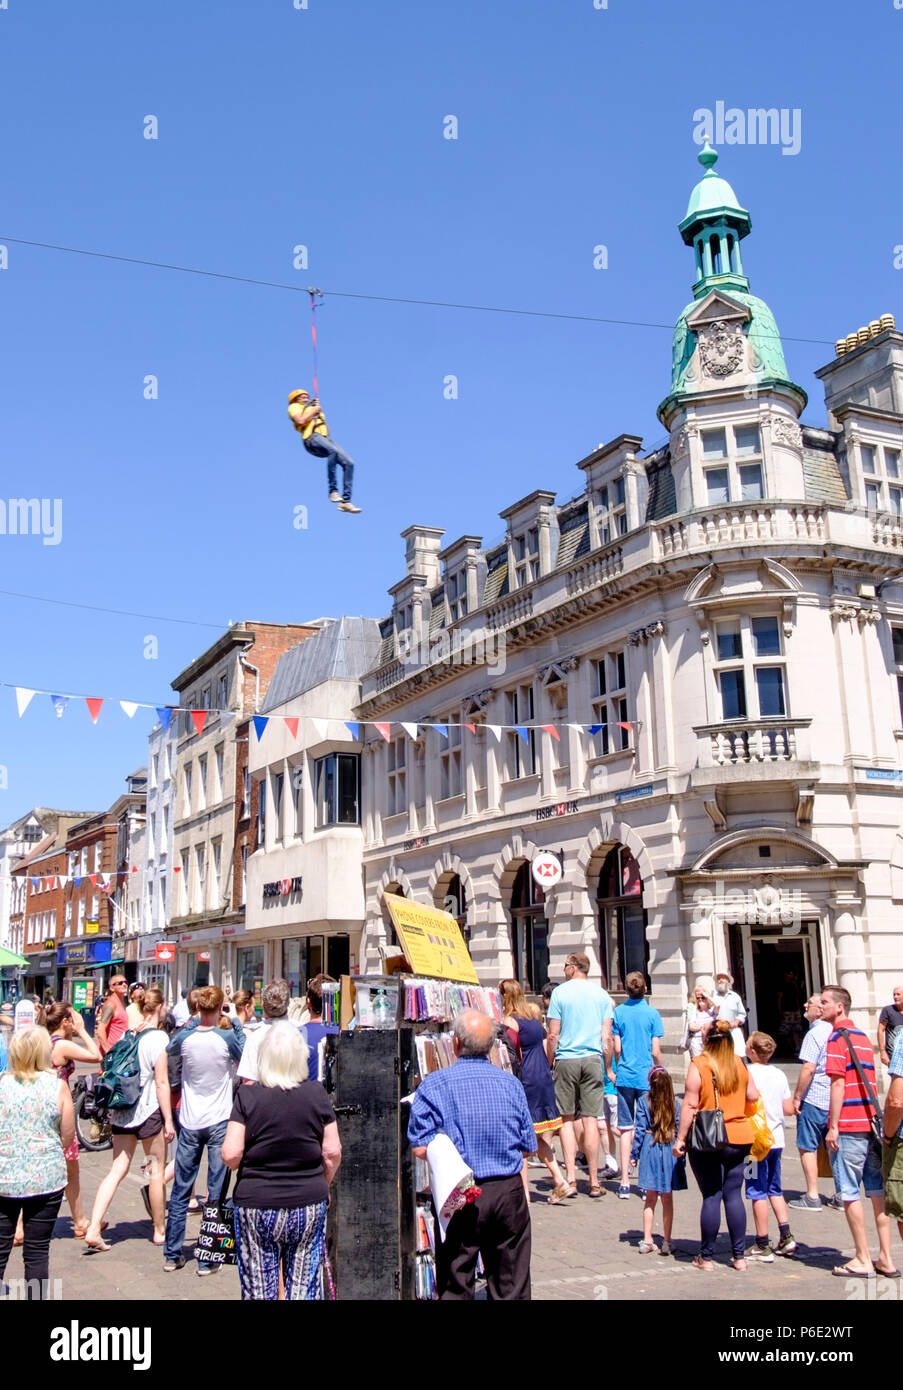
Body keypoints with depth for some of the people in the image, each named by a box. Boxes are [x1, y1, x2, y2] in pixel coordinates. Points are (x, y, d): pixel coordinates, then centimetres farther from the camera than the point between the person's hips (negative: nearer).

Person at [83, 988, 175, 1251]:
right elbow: (162, 1082, -14)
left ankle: (93, 1229, -4)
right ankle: (159, 1231, 17)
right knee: (157, 1170, 7)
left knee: (117, 1170, 6)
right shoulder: (158, 1037, -12)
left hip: (122, 1110, 6)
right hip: (149, 1110, -6)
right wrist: (168, 1120, -10)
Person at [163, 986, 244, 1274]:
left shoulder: (185, 1038, -9)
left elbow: (170, 1047, 15)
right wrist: (236, 1021, 9)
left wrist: (192, 1021, 13)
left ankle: (172, 1255, 19)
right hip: (220, 1122, -2)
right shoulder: (227, 1038, -15)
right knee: (216, 1192, 5)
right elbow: (244, 1054, 6)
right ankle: (207, 1259, 7)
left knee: (180, 1191, 13)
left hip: (190, 1123, 3)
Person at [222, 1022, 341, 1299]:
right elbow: (333, 1152, -1)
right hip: (309, 1204, 1)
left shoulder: (247, 1096, -8)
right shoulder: (316, 1093, -4)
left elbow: (231, 1155, -11)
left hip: (256, 1206, -1)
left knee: (258, 1289, 10)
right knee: (304, 1287, 11)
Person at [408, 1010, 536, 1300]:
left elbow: (420, 1148, -11)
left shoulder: (434, 1084, -9)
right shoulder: (511, 1083, 0)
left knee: (454, 1287, 10)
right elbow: (528, 1146, 5)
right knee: (511, 1287, 13)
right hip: (509, 1192, 3)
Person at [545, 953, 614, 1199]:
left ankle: (570, 1178, -1)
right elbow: (607, 1037, 5)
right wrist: (609, 1068, 13)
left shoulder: (560, 992, -2)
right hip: (593, 1059, 2)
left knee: (567, 1118, 5)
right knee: (590, 1119, 4)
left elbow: (553, 1035, -4)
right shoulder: (601, 994, 7)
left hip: (566, 1060, -2)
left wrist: (548, 1063, 6)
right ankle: (594, 1182, 6)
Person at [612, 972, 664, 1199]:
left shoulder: (619, 1012, 0)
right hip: (647, 1078, -2)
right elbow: (656, 1052, -6)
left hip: (625, 1077, 2)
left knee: (626, 1129, 7)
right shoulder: (652, 1014, -5)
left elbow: (617, 1049, 0)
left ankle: (625, 1182, 8)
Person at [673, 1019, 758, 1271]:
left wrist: (681, 1138, -7)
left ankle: (706, 1257, 8)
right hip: (740, 1137, 4)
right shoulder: (740, 1064, 5)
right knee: (734, 1195, 11)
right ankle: (739, 1256, 13)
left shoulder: (698, 1064, -9)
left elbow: (690, 1105, -11)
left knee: (711, 1197, 1)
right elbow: (753, 1097, 12)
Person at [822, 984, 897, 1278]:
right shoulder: (863, 1036, 16)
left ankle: (863, 1261, 4)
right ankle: (886, 1259, 12)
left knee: (850, 1194, 0)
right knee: (878, 1191, 9)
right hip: (872, 1123, 8)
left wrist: (833, 1127, -14)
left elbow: (838, 1083, -16)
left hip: (848, 1126, -8)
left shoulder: (837, 1038, -10)